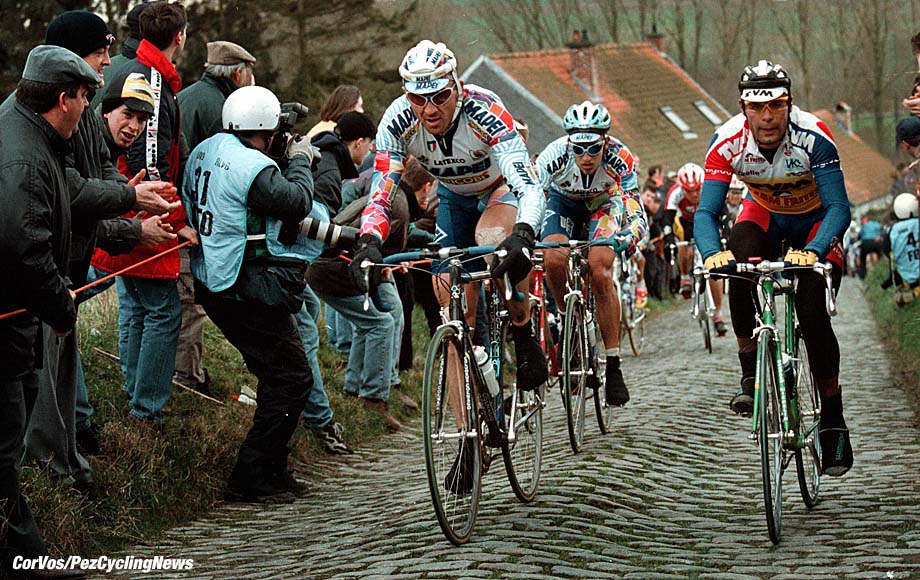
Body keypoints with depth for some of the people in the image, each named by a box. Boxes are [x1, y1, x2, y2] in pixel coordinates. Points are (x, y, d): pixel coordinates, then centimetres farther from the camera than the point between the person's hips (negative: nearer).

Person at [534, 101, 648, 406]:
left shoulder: (618, 158, -35)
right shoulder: (554, 156, -35)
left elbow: (638, 217, -38)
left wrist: (627, 237, -59)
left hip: (603, 203, -1)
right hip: (563, 201, 1)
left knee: (600, 271, -23)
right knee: (554, 258, -28)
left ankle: (613, 366, -16)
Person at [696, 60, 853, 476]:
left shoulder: (813, 137, -33)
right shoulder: (727, 142, -26)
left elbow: (839, 208, -36)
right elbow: (707, 211, -29)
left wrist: (813, 251, -55)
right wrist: (711, 252, -51)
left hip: (815, 220, -2)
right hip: (764, 215, 2)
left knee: (813, 316, -19)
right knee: (740, 255, -34)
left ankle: (834, 422, -1)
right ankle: (750, 373, -21)